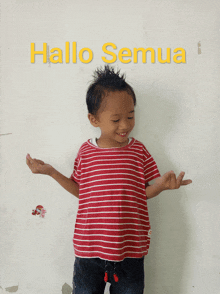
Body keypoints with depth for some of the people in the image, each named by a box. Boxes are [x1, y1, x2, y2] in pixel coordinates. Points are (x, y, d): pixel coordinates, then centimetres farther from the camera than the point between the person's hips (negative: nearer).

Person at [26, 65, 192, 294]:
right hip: (88, 250, 1)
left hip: (129, 252, 0)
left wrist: (162, 184, -17)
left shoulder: (138, 151, -2)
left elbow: (143, 193, 2)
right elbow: (79, 190, 9)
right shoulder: (85, 152, -1)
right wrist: (51, 172, 2)